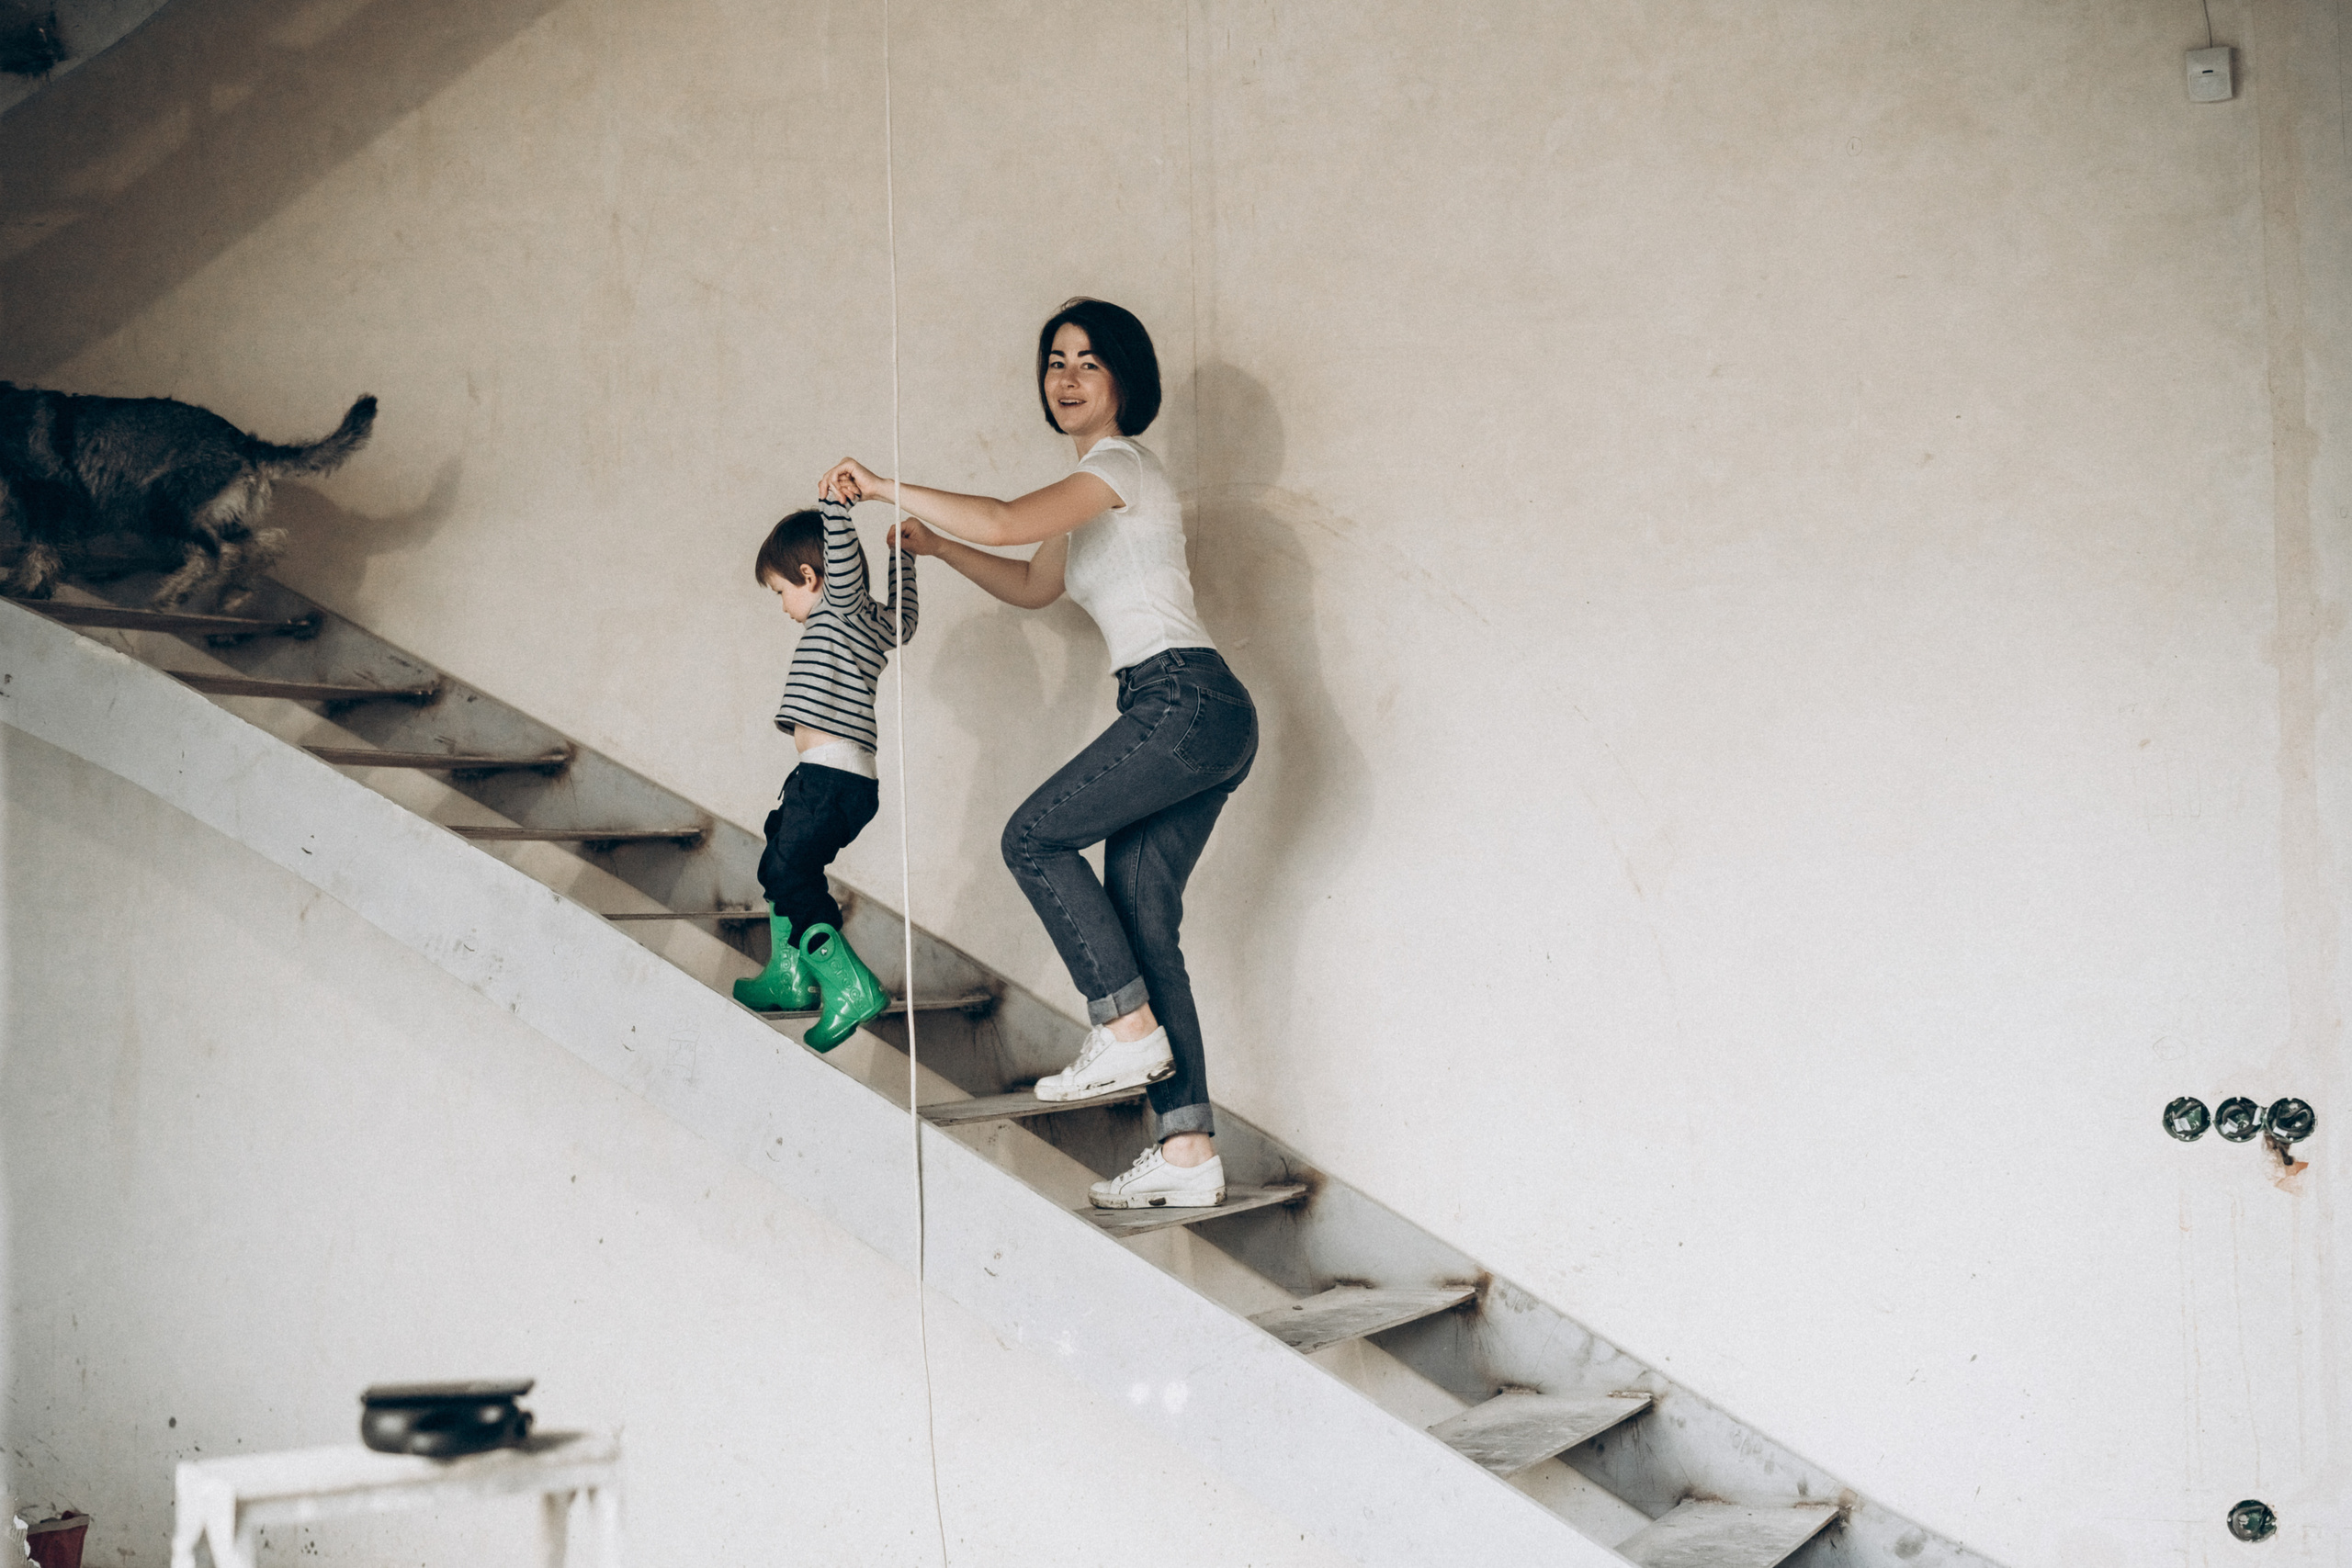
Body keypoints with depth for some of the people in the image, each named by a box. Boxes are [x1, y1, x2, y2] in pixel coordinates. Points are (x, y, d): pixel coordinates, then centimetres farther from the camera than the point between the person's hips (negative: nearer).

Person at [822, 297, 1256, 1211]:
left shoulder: (1120, 465, -7)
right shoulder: (1095, 486, 23)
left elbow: (1002, 523, -20)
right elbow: (1036, 585, 36)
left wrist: (884, 488, -12)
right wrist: (937, 545, 24)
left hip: (1184, 703, -10)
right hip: (1194, 720, 10)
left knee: (1035, 836, -7)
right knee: (1138, 918, 4)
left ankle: (1127, 1030, -4)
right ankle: (1188, 1152, 1)